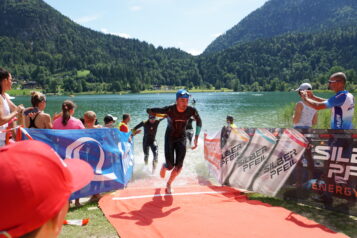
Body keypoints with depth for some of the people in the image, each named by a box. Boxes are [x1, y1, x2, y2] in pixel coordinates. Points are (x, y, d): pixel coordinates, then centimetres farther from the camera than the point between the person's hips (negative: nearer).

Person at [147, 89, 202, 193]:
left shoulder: (191, 110, -19)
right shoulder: (169, 109, -27)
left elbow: (199, 121, 2)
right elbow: (149, 110, -17)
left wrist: (196, 137, -2)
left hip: (181, 138, 2)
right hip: (170, 137, -2)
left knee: (179, 166, -3)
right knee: (170, 165, -6)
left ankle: (169, 184, 25)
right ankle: (164, 166, 34)